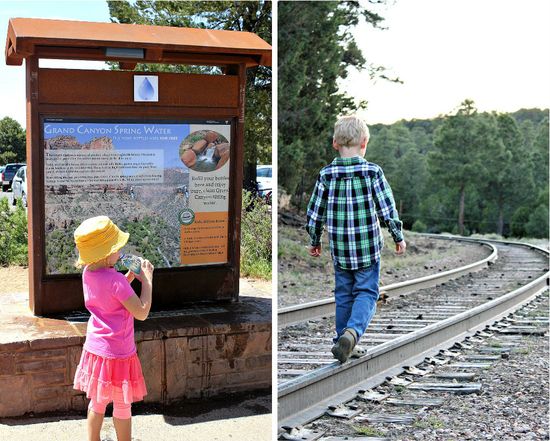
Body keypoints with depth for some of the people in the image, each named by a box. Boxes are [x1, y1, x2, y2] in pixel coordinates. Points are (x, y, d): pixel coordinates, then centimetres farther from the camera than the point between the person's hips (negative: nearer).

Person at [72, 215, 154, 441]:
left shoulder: (88, 273, -1)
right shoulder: (115, 280, -26)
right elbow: (142, 312, -23)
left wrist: (128, 277, 1)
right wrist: (147, 279, -16)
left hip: (94, 348, 8)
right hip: (117, 353, -8)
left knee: (97, 402, 20)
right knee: (122, 406, 9)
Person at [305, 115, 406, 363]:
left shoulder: (326, 175, -3)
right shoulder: (373, 172, -8)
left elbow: (314, 213, 2)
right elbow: (387, 210, -7)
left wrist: (315, 241, 16)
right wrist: (399, 238, 6)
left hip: (339, 249, 2)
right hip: (369, 246, -2)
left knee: (343, 295, 14)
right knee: (366, 292, 6)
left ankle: (343, 343, 20)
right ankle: (352, 332, -17)